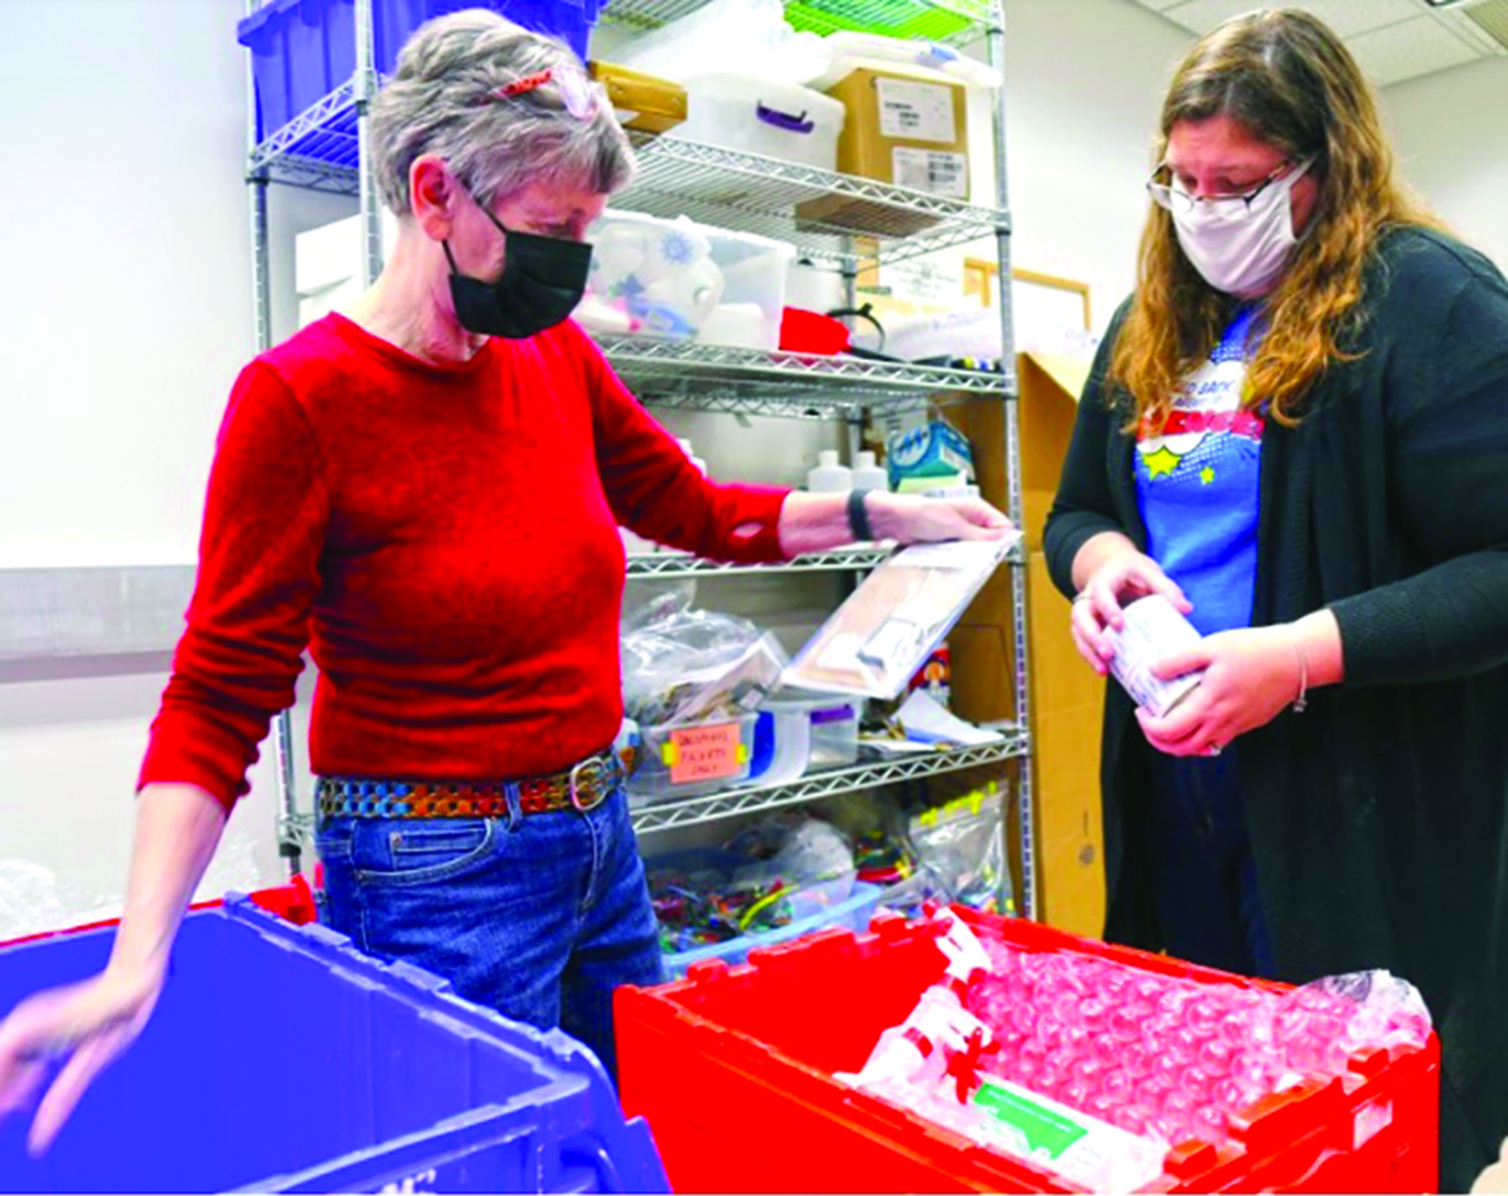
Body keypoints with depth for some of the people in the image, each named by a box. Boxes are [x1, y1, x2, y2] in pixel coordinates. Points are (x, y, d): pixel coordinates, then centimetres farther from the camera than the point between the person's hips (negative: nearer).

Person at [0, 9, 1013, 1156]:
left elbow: (693, 510, 13)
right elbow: (217, 702, -15)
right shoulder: (301, 396, -17)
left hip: (601, 841, 6)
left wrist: (881, 512, 7)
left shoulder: (557, 360, 0)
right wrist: (139, 961, -24)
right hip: (437, 877, -6)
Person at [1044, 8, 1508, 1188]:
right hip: (1176, 796, 6)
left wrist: (1301, 656, -25)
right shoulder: (1153, 326, 11)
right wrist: (1103, 558, -5)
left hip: (1362, 824, -6)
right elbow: (1076, 508, 18)